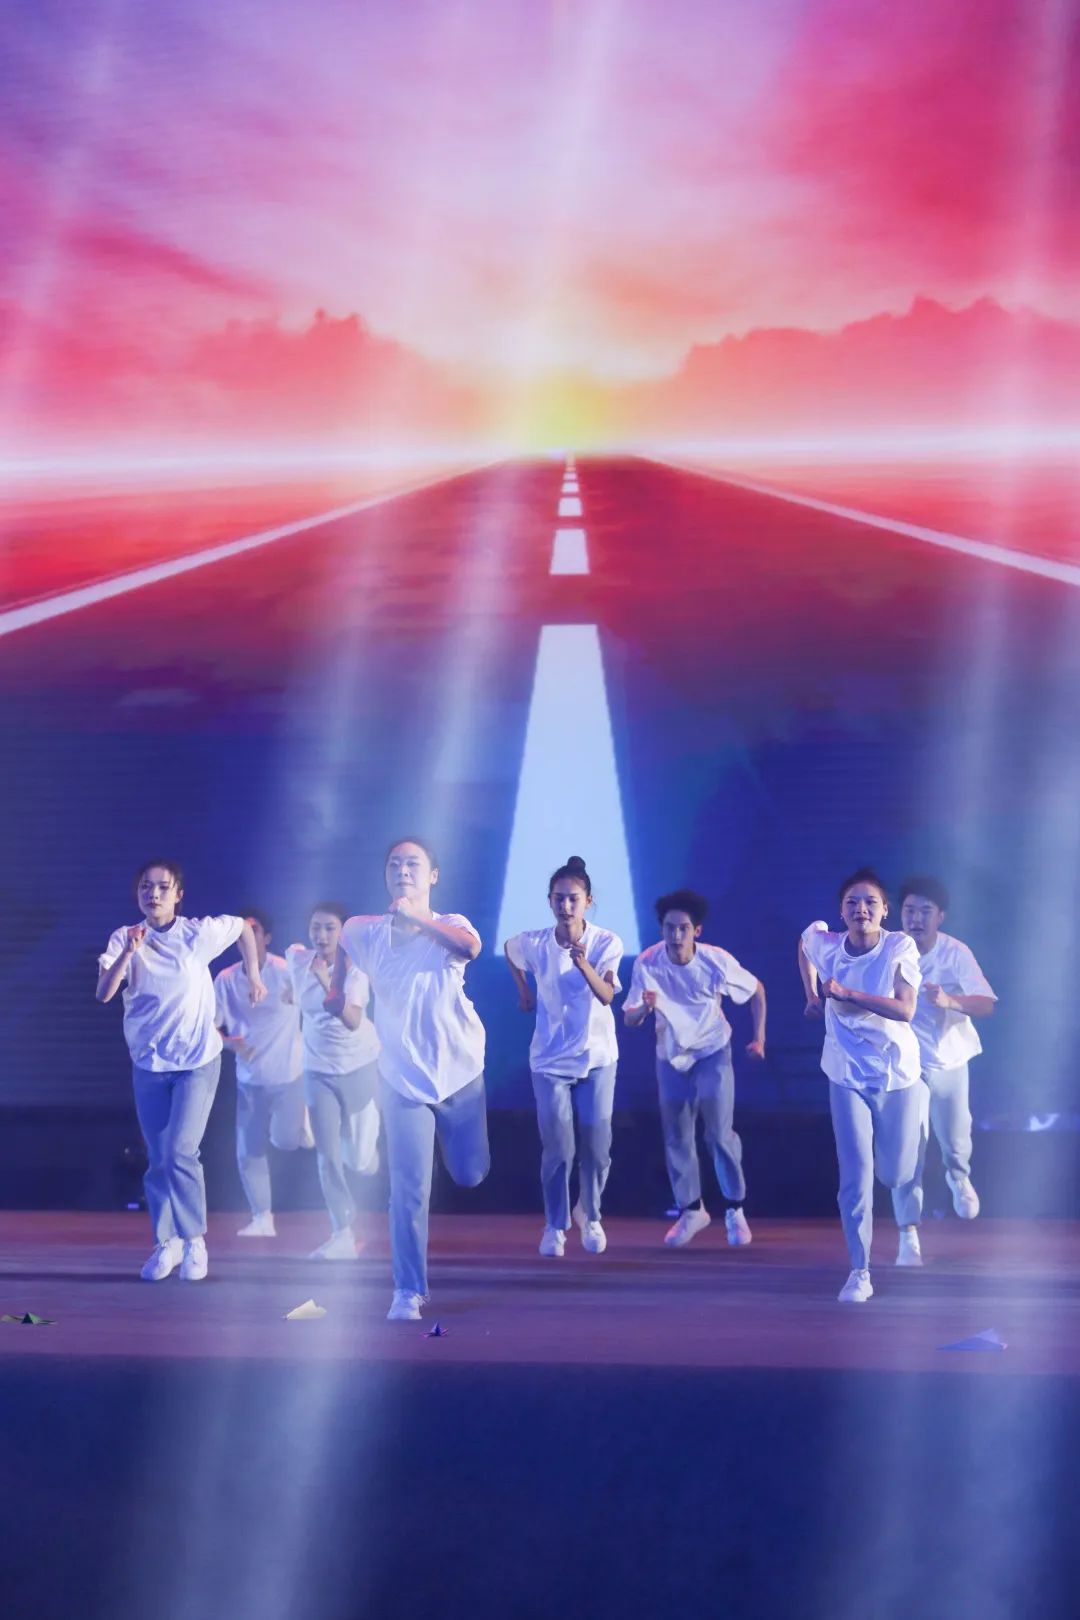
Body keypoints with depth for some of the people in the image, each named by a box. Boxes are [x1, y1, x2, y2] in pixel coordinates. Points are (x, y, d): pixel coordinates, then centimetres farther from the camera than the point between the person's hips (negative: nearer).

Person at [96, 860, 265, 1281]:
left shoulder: (200, 933, -8)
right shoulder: (124, 939, -6)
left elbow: (244, 927, 11)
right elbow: (103, 993, -19)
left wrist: (253, 976, 11)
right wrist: (129, 951, -30)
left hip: (197, 1061, -2)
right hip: (148, 1064, 2)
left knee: (180, 1150, -15)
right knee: (158, 1160, 6)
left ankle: (195, 1240, 0)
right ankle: (165, 1242, 20)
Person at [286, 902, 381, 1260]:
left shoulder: (355, 967, -19)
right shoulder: (297, 959, -8)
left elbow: (352, 1021, -34)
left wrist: (328, 983, -44)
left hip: (359, 1068, -3)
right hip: (318, 1071, 3)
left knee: (361, 1161, 3)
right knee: (327, 1155, -5)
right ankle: (342, 1235, 0)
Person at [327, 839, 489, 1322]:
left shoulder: (450, 925, -12)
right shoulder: (365, 932, -5)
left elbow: (471, 948, -37)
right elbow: (342, 940, 21)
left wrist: (415, 917, -43)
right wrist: (337, 988, 13)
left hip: (459, 1070, 0)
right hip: (404, 1079, 0)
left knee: (470, 1175, 16)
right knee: (408, 1191, -9)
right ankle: (408, 1291, -1)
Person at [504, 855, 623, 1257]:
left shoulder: (606, 943, -14)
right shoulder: (533, 944, -11)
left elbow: (606, 995, -28)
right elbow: (508, 950, 14)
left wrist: (583, 964, -44)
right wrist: (524, 991, 11)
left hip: (597, 1056, 0)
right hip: (550, 1060, 0)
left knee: (597, 1147, 3)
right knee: (558, 1150, -5)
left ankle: (590, 1216, 27)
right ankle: (555, 1226, 12)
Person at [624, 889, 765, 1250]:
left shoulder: (717, 961, -24)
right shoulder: (647, 963, -23)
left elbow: (756, 990, -5)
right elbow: (629, 1020, -20)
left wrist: (758, 1038, -7)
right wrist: (645, 1008, -42)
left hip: (713, 1052, -2)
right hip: (671, 1057, 2)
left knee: (720, 1132, -10)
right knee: (676, 1138, 6)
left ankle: (735, 1209, 7)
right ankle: (691, 1210, 24)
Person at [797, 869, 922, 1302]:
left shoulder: (900, 948, -16)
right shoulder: (824, 944, -9)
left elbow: (905, 1010, -26)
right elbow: (804, 945, 17)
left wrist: (846, 993, -33)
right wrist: (813, 995, 8)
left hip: (897, 1072, -1)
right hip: (848, 1075, 1)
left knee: (895, 1174, 9)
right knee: (856, 1173, -10)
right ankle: (859, 1272, -4)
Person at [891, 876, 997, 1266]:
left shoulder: (956, 953, -14)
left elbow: (987, 1005, -22)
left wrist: (951, 1001, -40)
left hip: (949, 1061, 1)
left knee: (955, 1140, 10)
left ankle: (959, 1177, 48)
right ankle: (909, 1235, -5)